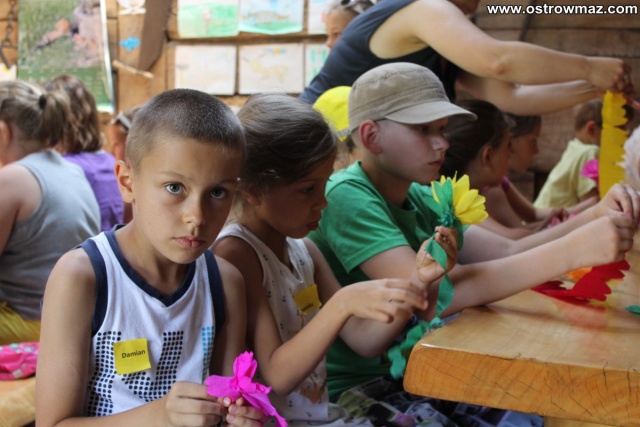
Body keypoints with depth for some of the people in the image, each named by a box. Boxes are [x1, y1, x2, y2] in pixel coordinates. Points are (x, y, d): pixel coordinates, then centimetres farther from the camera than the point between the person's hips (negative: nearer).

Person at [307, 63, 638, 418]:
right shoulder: (347, 197, -20)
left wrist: (596, 216, -16)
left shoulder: (419, 198, 7)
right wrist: (573, 251, -35)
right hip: (354, 391, -7)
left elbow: (507, 253, 0)